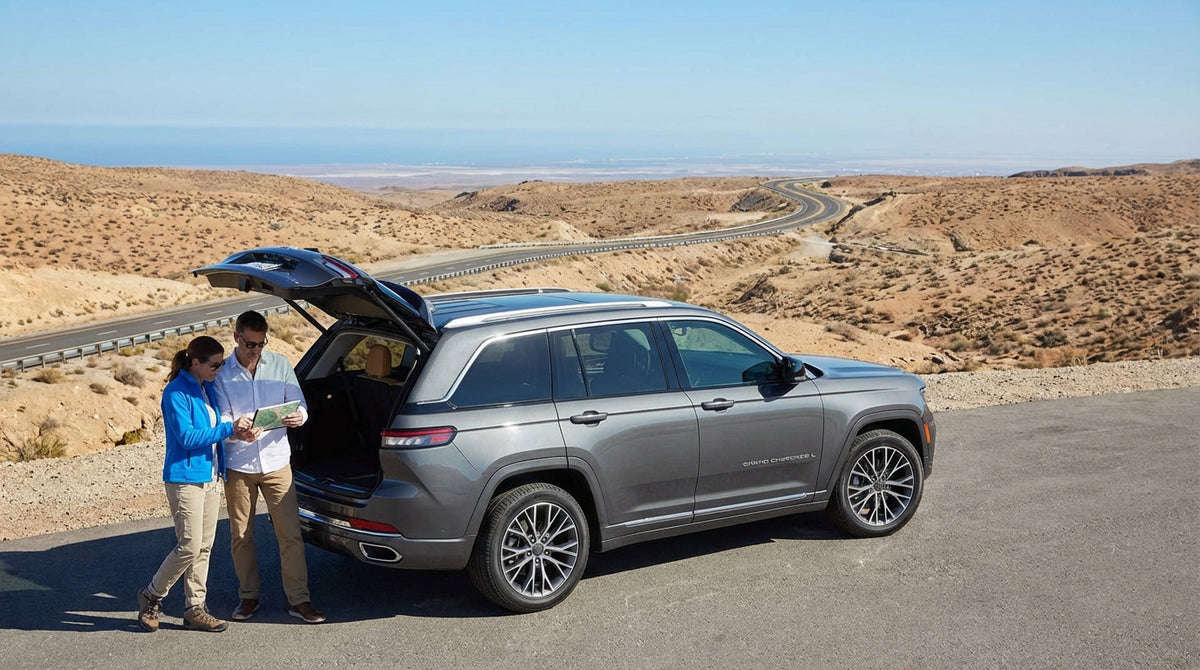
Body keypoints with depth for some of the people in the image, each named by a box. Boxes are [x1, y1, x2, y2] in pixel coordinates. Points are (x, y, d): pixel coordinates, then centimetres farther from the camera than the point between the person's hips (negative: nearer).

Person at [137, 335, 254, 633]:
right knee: (190, 547, -9)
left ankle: (195, 608, 15)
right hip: (185, 477, -8)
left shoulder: (208, 389, 12)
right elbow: (187, 437, -19)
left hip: (209, 477, 8)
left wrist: (237, 429, 2)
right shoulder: (176, 393, -13)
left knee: (204, 547, 8)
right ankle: (151, 595, 11)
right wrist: (228, 428, -21)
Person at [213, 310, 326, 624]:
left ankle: (298, 599, 4)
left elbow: (299, 403, 4)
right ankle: (249, 596, 25)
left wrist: (299, 417, -20)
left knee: (290, 533, -2)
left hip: (276, 461, 1)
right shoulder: (222, 373, -2)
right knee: (241, 536, 9)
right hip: (238, 465, 0)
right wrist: (238, 432, -28)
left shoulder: (280, 364, 3)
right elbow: (221, 421, -6)